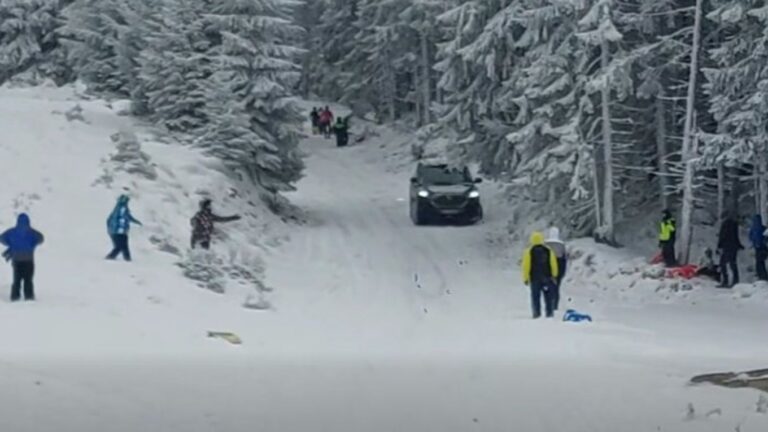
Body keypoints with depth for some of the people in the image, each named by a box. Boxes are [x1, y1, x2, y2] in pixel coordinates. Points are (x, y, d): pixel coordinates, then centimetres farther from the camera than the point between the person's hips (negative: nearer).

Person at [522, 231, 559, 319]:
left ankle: (537, 313, -3)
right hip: (547, 278, 2)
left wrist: (525, 278, 2)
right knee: (548, 296, 8)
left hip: (534, 278, -2)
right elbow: (553, 264, 3)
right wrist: (554, 276, 13)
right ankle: (549, 312, 6)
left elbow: (526, 266, -5)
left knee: (535, 296, 2)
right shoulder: (548, 251, 0)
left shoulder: (529, 251, -6)